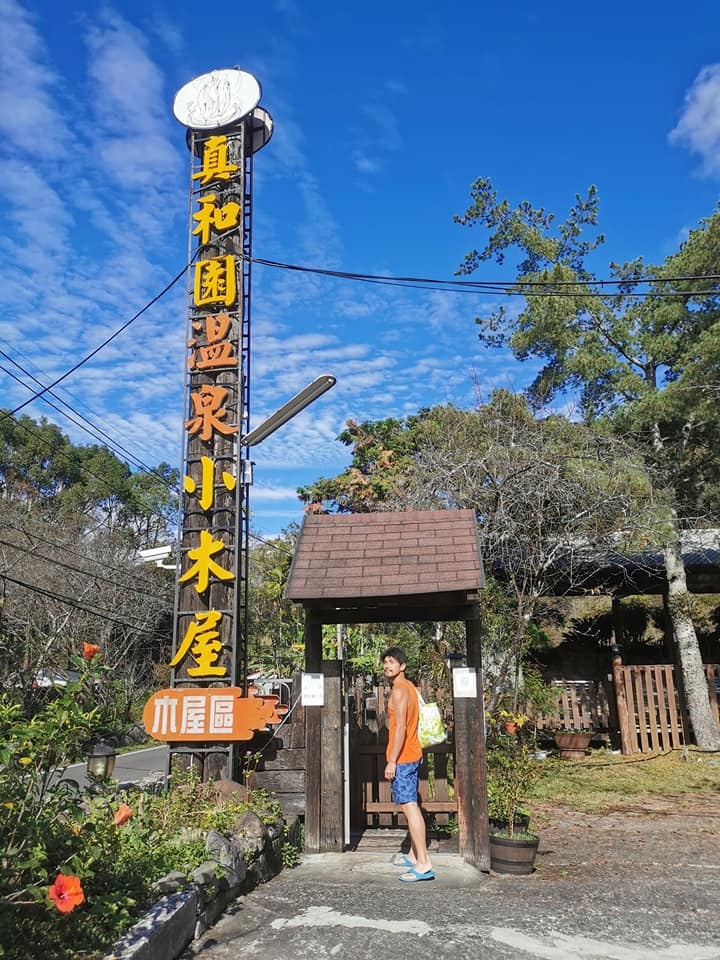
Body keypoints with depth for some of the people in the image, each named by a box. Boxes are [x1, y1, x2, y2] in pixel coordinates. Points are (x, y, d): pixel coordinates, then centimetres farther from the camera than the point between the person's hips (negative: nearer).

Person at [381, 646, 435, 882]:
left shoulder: (399, 690, -17)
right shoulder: (409, 687, 13)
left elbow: (400, 727, -22)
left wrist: (392, 761, -21)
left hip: (402, 757, -10)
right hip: (413, 754, 10)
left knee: (409, 807, -10)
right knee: (412, 805, 16)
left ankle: (424, 865, -11)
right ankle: (414, 855, 27)